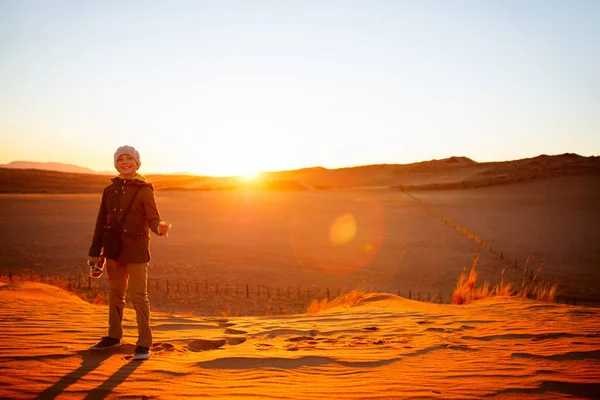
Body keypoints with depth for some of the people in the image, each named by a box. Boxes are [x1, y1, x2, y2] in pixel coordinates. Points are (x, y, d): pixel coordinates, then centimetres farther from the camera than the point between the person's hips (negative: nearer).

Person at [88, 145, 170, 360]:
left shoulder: (144, 190, -3)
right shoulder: (110, 190, 10)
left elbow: (152, 218, -11)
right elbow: (101, 223, 13)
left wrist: (160, 227, -35)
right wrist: (94, 252, 13)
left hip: (136, 250, -5)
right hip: (114, 249, 5)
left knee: (139, 296, -4)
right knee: (115, 294, 15)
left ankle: (144, 344, 4)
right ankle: (114, 336, 31)